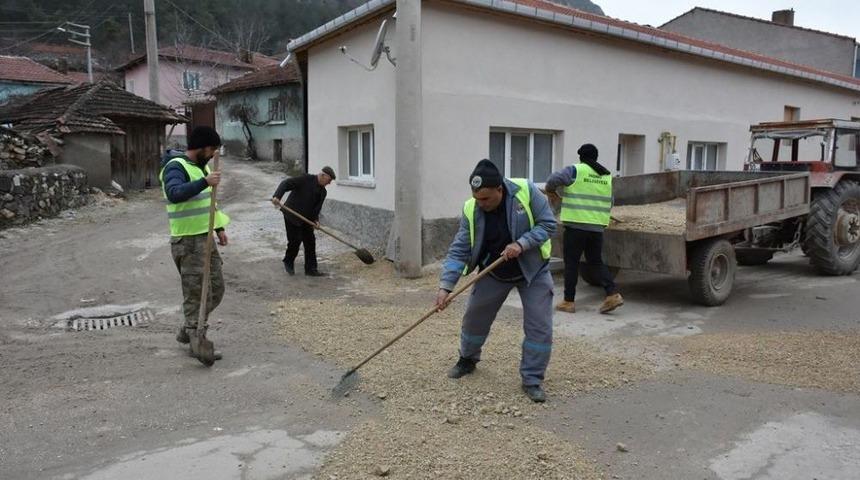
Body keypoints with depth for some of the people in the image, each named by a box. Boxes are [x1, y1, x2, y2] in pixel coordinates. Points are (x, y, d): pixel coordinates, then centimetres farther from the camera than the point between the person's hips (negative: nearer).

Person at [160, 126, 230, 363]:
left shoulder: (202, 166, 15)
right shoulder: (176, 167, -14)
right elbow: (174, 193, -34)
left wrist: (219, 227, 18)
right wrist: (204, 182, -41)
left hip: (205, 237, 9)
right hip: (187, 240, -9)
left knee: (216, 289, 14)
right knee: (197, 293, -5)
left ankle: (187, 331, 29)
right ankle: (198, 342, 6)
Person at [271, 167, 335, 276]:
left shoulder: (323, 192, 6)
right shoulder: (306, 179, -15)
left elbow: (317, 208, 8)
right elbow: (286, 184, -21)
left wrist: (315, 219, -12)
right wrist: (277, 196, -36)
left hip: (306, 218, 7)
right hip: (292, 216, -7)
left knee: (310, 242, 3)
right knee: (295, 241, -5)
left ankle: (311, 269, 10)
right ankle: (288, 262, 22)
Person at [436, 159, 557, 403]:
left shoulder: (526, 191, -25)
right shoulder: (471, 209, -18)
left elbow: (548, 224, -17)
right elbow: (459, 250, -16)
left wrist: (522, 243, -32)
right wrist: (446, 286, -24)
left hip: (533, 270, -2)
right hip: (493, 273, 2)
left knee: (539, 326, -6)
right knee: (475, 317, 10)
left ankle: (532, 379, 10)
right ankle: (467, 359, 37)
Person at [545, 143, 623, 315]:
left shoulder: (575, 170, -5)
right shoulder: (607, 175, 13)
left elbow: (554, 179, -18)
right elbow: (609, 203, 17)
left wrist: (551, 192, 1)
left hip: (576, 225, -5)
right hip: (597, 226, 5)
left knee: (571, 263, 4)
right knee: (596, 261, 16)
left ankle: (569, 301, 8)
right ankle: (613, 294, 4)